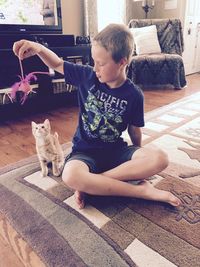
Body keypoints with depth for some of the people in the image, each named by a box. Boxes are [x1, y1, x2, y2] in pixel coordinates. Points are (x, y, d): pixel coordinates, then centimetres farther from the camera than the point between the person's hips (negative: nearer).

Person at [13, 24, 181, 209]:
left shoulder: (134, 95, -8)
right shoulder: (87, 76, -5)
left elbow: (134, 131, 2)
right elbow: (57, 64, 6)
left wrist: (138, 157, 13)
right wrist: (38, 48, -13)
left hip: (116, 150, 1)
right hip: (85, 150, 0)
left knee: (159, 158, -26)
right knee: (70, 176, -35)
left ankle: (91, 183, -25)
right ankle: (142, 190, -24)